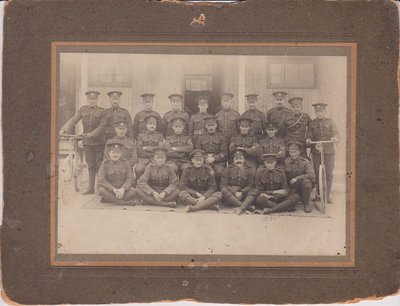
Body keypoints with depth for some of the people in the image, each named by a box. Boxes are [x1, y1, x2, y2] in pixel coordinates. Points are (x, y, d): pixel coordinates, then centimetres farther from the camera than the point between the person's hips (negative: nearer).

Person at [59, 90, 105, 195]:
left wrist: (93, 134, -27)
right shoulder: (82, 110, 8)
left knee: (99, 164, -2)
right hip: (87, 141, 3)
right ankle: (91, 188, 13)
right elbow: (73, 120, -1)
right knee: (90, 165, 8)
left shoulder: (101, 111, -1)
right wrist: (63, 129, -15)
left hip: (99, 141, -3)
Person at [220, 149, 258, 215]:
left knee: (255, 191, -26)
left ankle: (241, 207, -50)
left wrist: (241, 192, -17)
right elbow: (223, 185, -1)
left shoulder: (250, 170, 9)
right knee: (224, 190, -31)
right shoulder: (228, 169, 7)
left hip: (244, 195, 1)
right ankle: (247, 207, -42)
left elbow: (251, 185, 1)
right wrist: (235, 193, -15)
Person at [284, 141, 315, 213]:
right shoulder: (286, 162, -2)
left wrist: (297, 178, -28)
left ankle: (306, 204, -15)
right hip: (292, 187, 3)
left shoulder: (305, 162, -10)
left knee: (306, 182, -36)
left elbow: (312, 175, -25)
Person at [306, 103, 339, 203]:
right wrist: (308, 140, -18)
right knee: (316, 173, 4)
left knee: (329, 173, -3)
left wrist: (335, 138, -29)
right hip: (316, 151, 1)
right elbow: (309, 136, 6)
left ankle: (328, 195, 4)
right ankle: (318, 194, 16)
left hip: (329, 151, -1)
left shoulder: (330, 122, 5)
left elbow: (335, 132, -6)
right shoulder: (312, 123, 9)